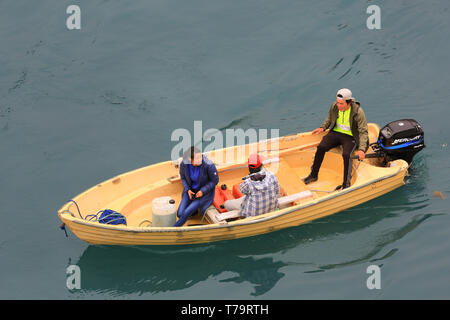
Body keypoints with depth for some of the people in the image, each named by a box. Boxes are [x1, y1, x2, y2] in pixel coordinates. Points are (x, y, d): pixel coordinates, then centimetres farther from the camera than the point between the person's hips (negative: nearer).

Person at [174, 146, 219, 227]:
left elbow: (215, 180, -14)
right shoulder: (183, 164, -21)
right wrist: (187, 190, -14)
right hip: (191, 190, 4)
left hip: (205, 192, -4)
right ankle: (194, 210, 22)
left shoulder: (209, 165, -31)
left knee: (186, 213, -17)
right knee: (180, 214, -8)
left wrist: (203, 191, -22)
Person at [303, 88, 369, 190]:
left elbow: (363, 132, -18)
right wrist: (323, 127, -2)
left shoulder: (358, 112, -21)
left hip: (350, 137, -4)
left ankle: (346, 183, -19)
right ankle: (314, 175, -2)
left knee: (346, 154, -30)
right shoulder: (334, 106, -8)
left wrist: (361, 149, -29)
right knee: (321, 147, -17)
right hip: (336, 133, 4)